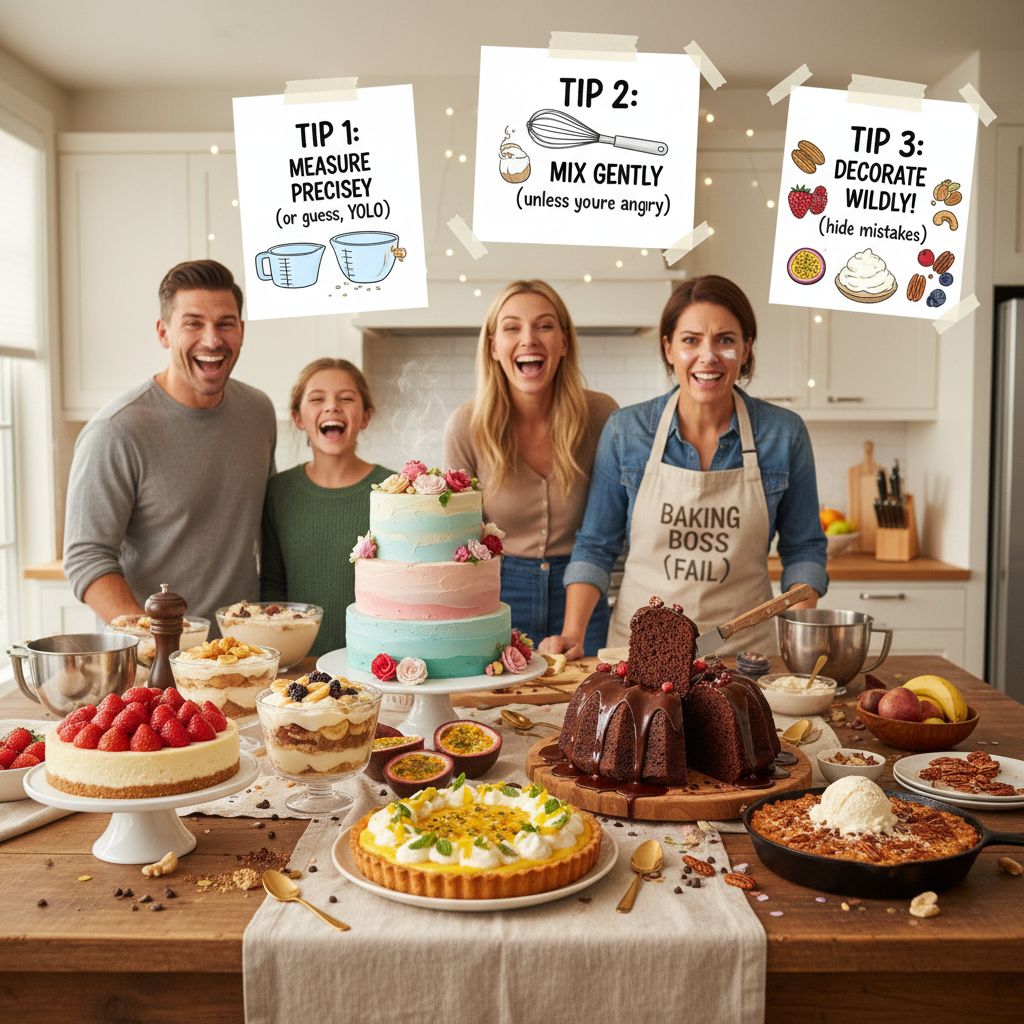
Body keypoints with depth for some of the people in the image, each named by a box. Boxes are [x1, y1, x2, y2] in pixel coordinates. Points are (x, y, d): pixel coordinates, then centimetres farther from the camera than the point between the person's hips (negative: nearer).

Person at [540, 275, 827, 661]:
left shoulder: (784, 433, -1)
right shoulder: (625, 430, -2)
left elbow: (803, 547, 8)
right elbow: (596, 545, 4)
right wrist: (573, 634, -7)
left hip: (744, 649, 1)